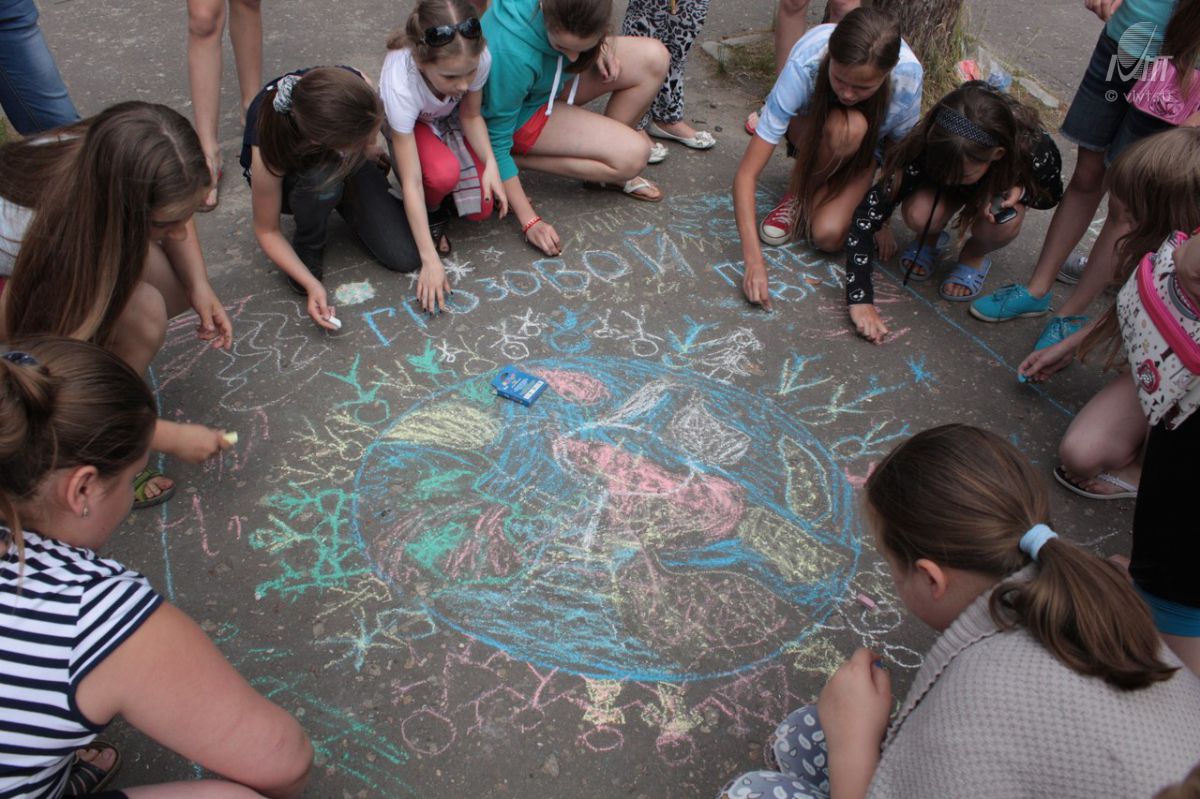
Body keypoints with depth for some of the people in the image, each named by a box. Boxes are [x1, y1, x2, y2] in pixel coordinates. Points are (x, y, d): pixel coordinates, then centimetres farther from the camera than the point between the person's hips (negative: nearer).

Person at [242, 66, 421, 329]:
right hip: (290, 177, -2)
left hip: (348, 166, 3)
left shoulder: (358, 87, -36)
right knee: (321, 179, -40)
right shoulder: (269, 151, -41)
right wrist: (311, 284, -33)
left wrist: (369, 152, 2)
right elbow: (267, 231, -24)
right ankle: (308, 245, -7)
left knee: (407, 257, -13)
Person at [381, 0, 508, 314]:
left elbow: (470, 115, -12)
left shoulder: (478, 57, -35)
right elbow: (411, 182, -37)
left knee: (481, 208, -14)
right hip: (411, 126, -3)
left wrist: (491, 164, -29)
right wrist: (430, 260, -38)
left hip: (452, 120, 3)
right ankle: (432, 213, -1)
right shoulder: (399, 85, -42)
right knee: (444, 174, -35)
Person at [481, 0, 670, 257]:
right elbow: (496, 141, -30)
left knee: (654, 59, -13)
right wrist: (529, 221, -28)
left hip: (553, 75, 7)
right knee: (633, 155, -21)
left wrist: (596, 45, -16)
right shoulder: (512, 55, -40)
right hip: (522, 112, -7)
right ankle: (517, 159, -9)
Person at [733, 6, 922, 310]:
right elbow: (746, 174, -39)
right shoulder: (803, 66, -38)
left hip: (866, 150, 0)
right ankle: (800, 193, -9)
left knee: (828, 236, -28)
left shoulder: (907, 75, -34)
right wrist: (754, 261, -46)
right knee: (847, 126, -38)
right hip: (811, 132, 0)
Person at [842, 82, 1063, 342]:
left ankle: (974, 255, 0)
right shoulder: (928, 146, -39)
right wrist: (860, 299, -47)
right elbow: (866, 215, -40)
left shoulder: (1035, 150, -37)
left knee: (1004, 222, -35)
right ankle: (931, 239, 2)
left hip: (1003, 180, 0)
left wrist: (1020, 192, -35)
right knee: (918, 214, -34)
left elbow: (1052, 194, -11)